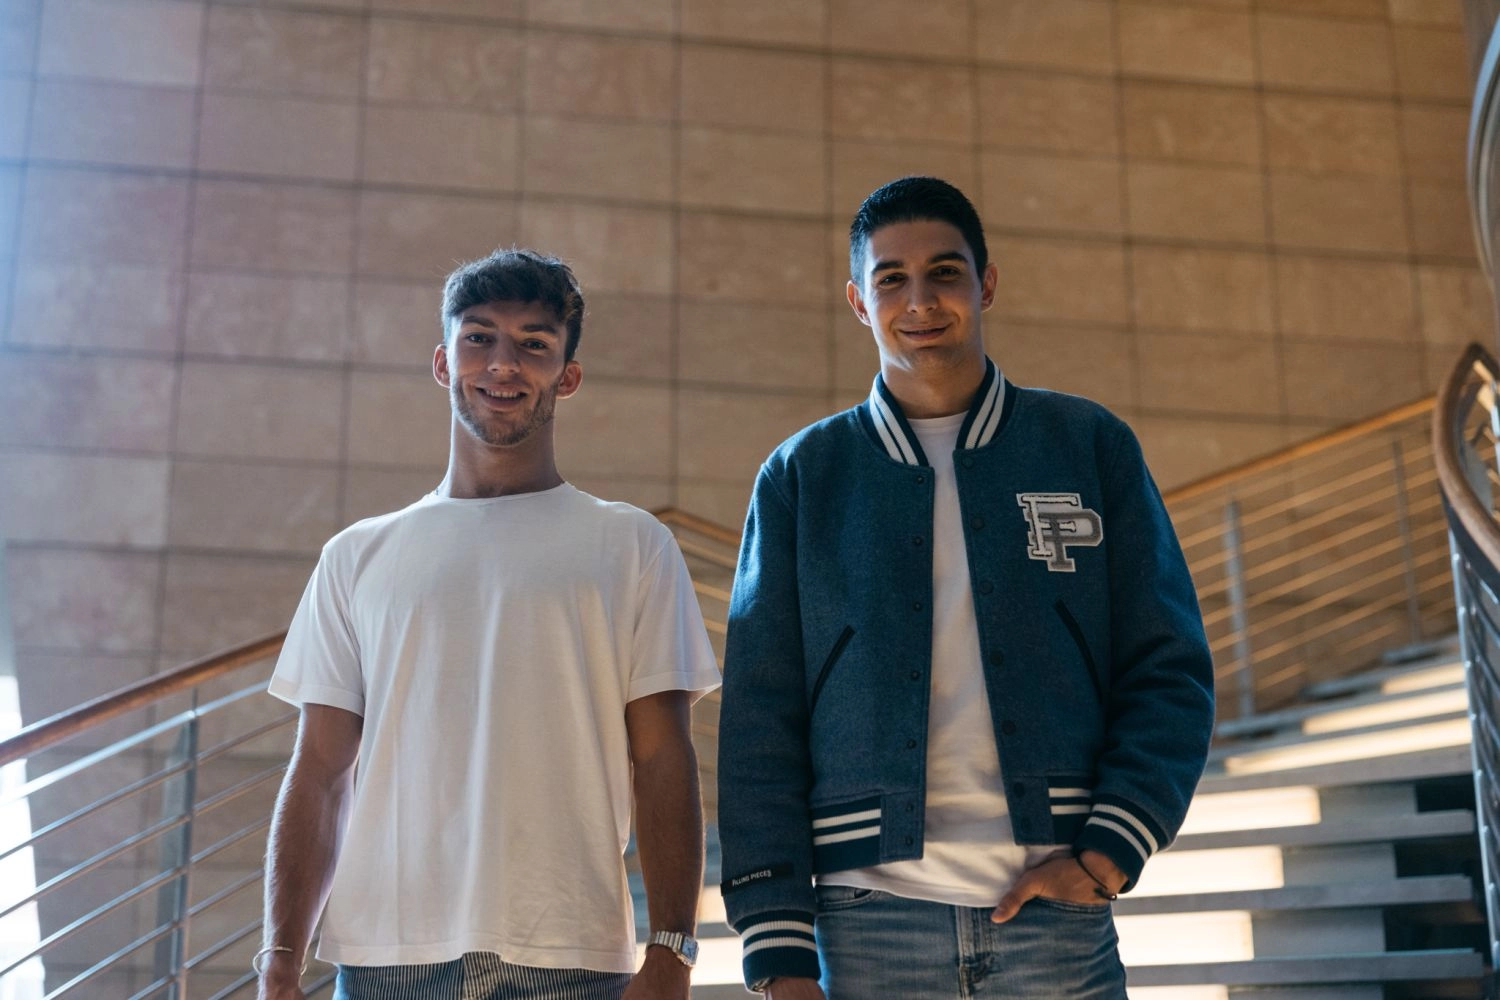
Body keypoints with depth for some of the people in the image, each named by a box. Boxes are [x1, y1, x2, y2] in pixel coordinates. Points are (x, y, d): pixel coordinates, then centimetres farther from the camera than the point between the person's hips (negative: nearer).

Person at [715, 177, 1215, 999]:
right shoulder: (801, 476, 8)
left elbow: (1170, 674, 6)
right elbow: (760, 721, 4)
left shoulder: (1091, 447, 8)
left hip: (1054, 908, 0)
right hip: (868, 921, 0)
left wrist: (1106, 856, -7)